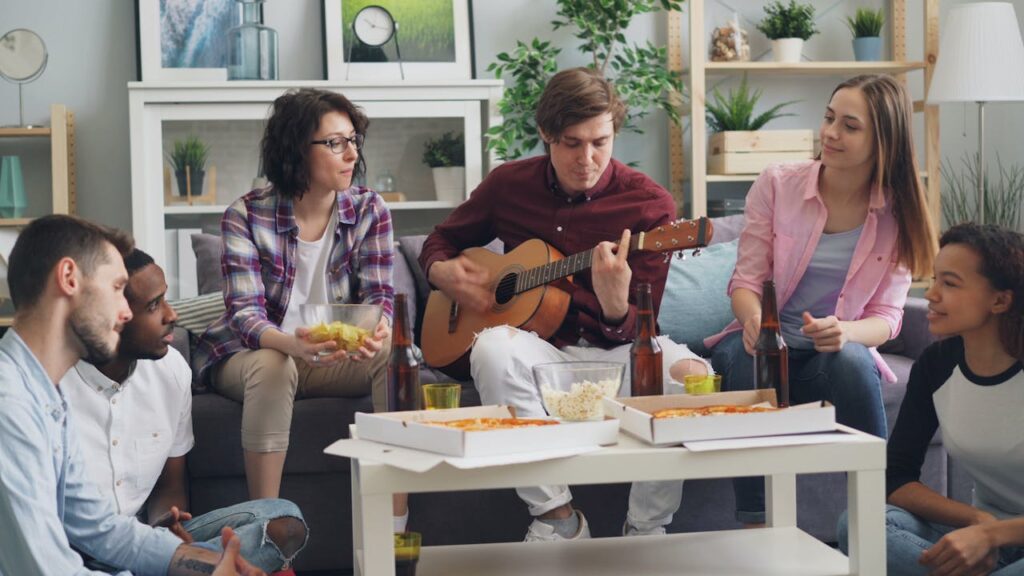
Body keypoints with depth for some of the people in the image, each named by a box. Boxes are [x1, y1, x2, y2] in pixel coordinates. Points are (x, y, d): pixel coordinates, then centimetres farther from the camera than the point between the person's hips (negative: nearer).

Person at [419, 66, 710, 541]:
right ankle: (556, 516, -21)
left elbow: (637, 330, -9)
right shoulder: (509, 184, 3)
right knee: (493, 347, -34)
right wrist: (442, 273, -5)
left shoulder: (647, 203, -6)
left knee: (688, 373, -34)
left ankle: (646, 530, -14)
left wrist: (615, 307, -34)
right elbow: (442, 239, 20)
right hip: (539, 347, 2)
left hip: (612, 350, -1)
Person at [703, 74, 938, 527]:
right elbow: (746, 279, -3)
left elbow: (886, 316, -3)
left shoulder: (898, 217, 0)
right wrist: (753, 317, -27)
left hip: (839, 351, 0)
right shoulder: (777, 184, -3)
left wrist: (845, 331, -27)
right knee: (747, 356, -36)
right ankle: (756, 528, -33)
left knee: (851, 359, -36)